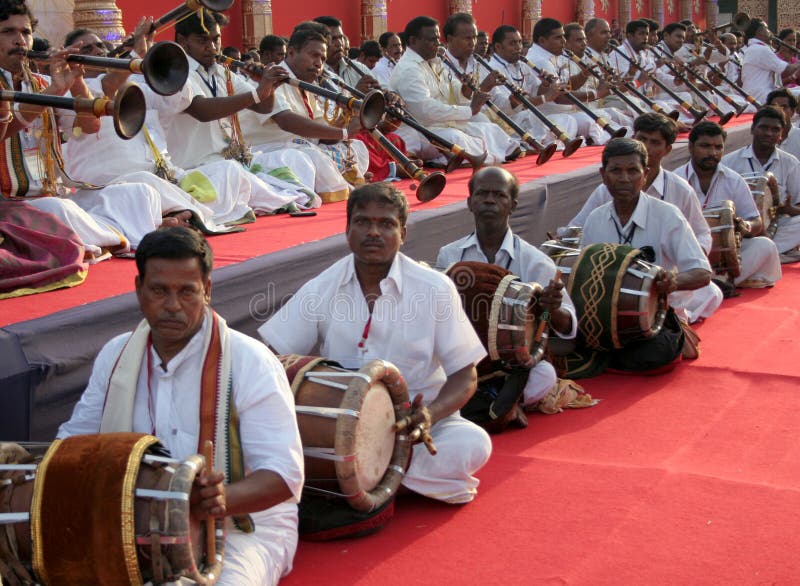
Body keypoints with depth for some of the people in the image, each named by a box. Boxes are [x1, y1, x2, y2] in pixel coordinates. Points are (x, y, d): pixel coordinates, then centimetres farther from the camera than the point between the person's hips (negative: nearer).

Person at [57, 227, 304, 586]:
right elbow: (75, 440, 16)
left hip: (241, 526, -4)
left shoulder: (251, 363, -14)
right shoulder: (115, 357, 5)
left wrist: (223, 500, -37)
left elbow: (284, 474, -18)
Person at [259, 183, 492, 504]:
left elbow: (465, 376, -5)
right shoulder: (322, 289, -2)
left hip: (415, 422, 0)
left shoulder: (435, 288, -7)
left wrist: (431, 414, -26)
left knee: (473, 443, -31)